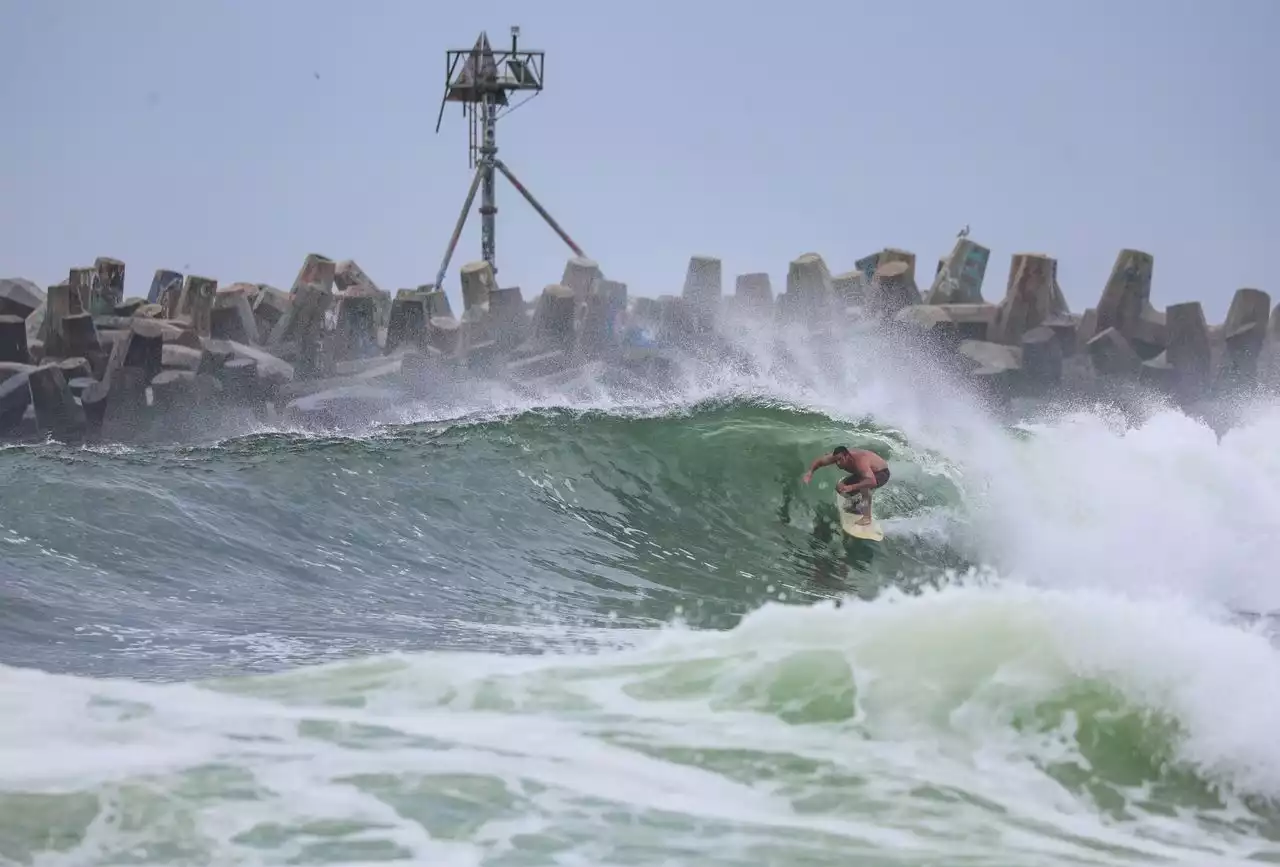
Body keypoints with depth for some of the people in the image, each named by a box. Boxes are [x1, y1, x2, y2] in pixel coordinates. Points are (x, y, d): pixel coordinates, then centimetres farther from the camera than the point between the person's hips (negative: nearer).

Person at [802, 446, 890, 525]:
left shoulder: (860, 462, -43)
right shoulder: (839, 456, -20)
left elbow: (872, 482, -57)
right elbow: (819, 461, -8)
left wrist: (851, 487, -64)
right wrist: (810, 472, -29)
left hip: (881, 473, -8)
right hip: (867, 472, 8)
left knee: (864, 484, -38)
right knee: (840, 487, -2)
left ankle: (867, 516, -27)